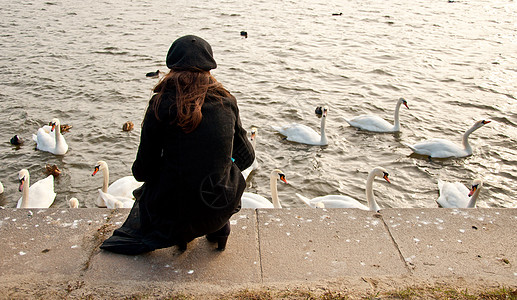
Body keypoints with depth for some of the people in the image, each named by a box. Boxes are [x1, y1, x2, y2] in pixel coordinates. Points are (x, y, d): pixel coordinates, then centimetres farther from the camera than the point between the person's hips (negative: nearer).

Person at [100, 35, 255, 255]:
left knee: (145, 191, 32)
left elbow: (143, 169, -5)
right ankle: (218, 231, 28)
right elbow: (246, 156, 9)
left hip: (174, 210, -1)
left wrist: (139, 171, 20)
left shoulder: (162, 104, -11)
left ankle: (177, 234, 18)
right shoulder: (226, 101, -3)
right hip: (221, 209, 2)